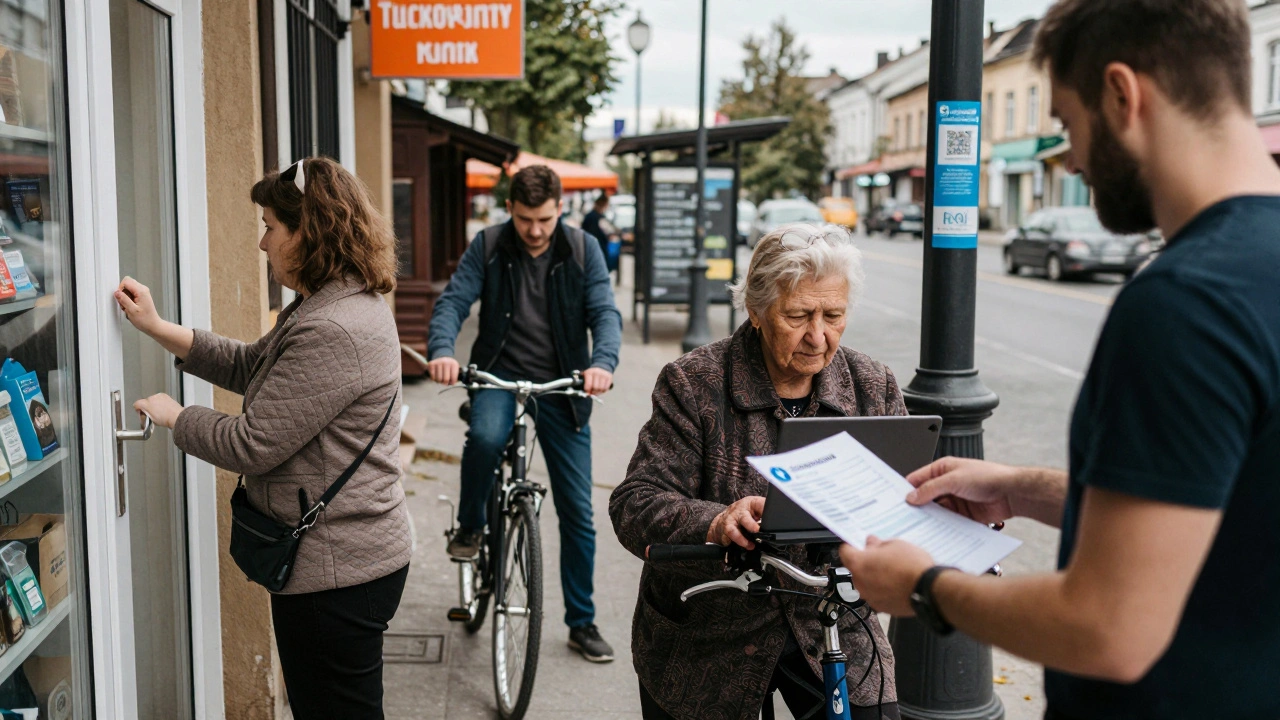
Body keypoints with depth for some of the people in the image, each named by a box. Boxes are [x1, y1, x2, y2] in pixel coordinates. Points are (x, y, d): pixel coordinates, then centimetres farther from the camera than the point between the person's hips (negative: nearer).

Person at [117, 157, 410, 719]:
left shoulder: (334, 331, -25)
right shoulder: (328, 306, 11)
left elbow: (252, 446, -22)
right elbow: (249, 367, 18)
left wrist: (174, 416, -4)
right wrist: (156, 328, 11)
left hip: (336, 573, -11)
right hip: (345, 559, 11)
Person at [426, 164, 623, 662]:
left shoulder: (583, 251, -4)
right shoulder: (488, 247, -4)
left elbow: (605, 312, -12)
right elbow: (453, 301, -12)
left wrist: (603, 361, -34)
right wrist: (442, 350, -33)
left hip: (560, 386, 1)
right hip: (499, 375, -1)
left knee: (578, 512, 3)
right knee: (486, 437, -37)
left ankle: (582, 622, 20)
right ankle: (470, 525, -5)